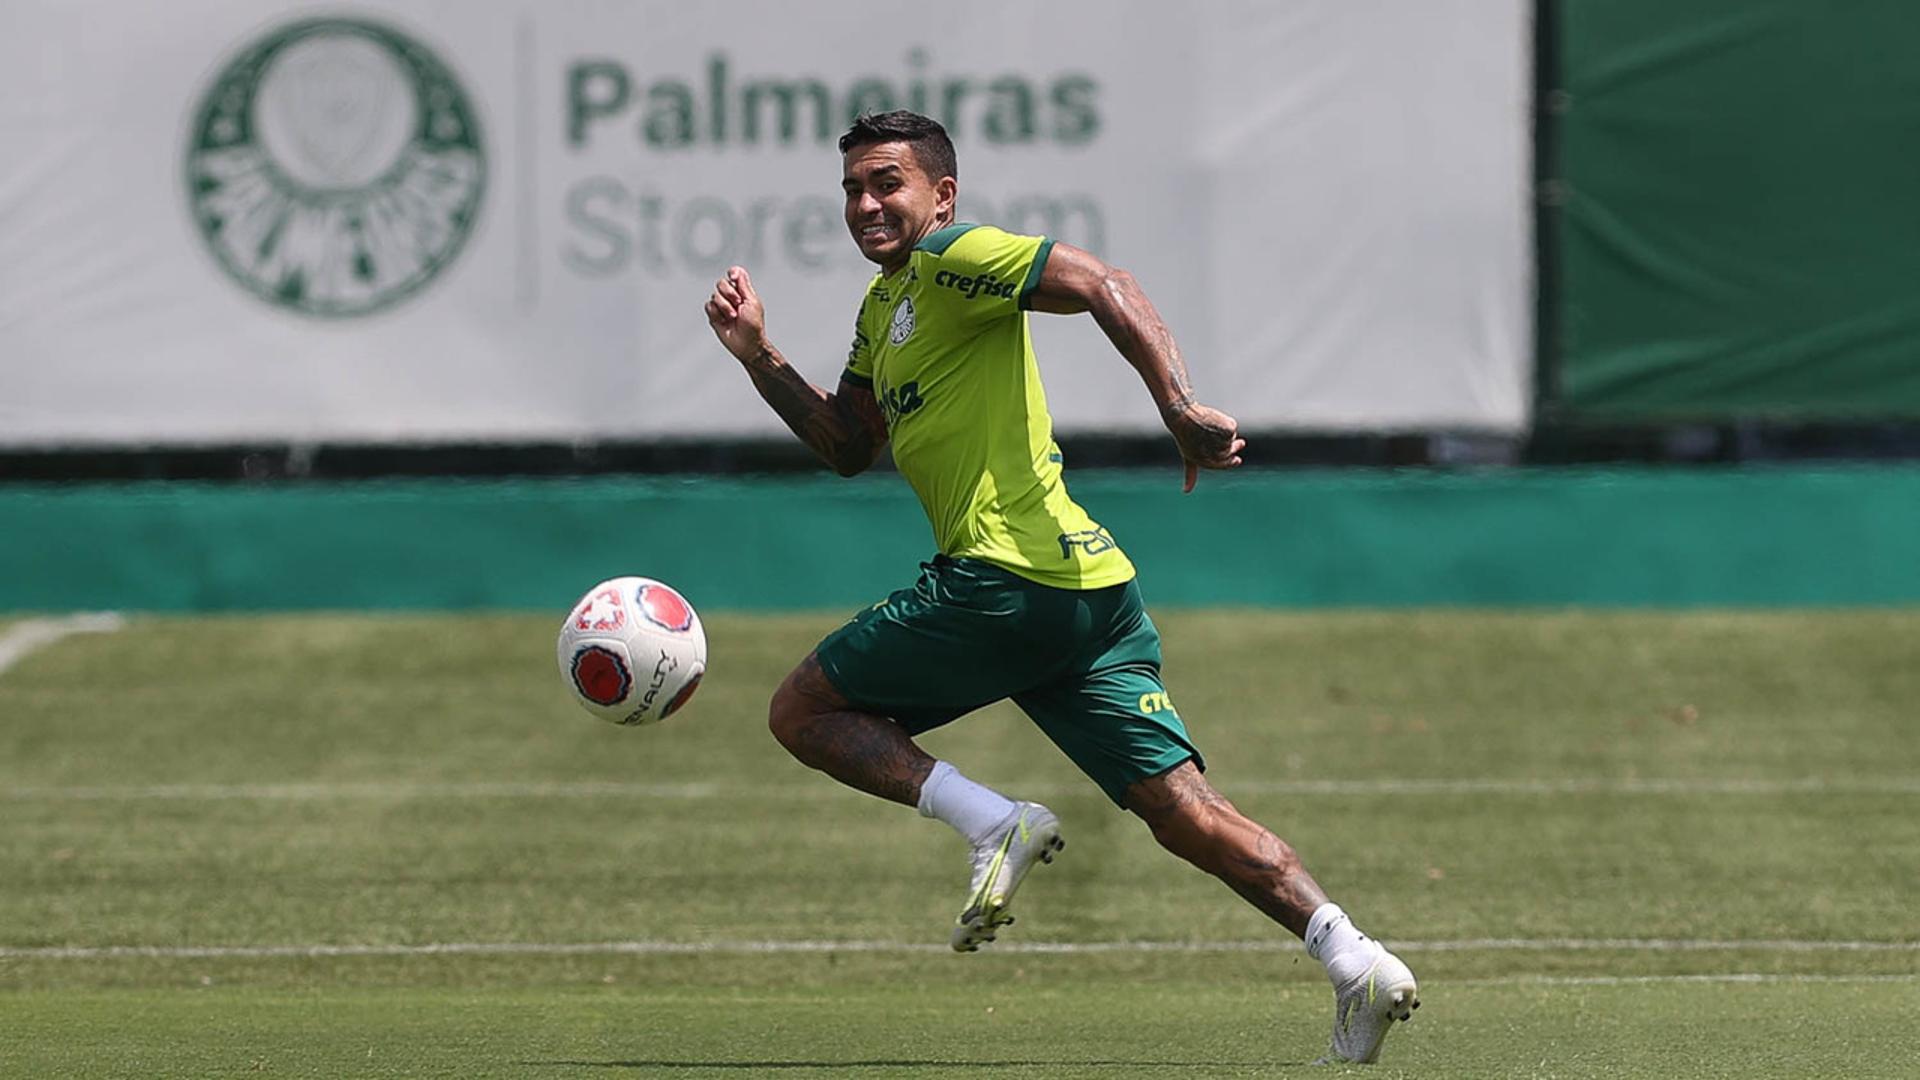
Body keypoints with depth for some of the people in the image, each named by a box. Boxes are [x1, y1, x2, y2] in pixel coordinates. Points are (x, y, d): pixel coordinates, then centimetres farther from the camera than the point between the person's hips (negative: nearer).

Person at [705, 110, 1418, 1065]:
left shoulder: (953, 259, -4)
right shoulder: (884, 303, 24)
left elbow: (1100, 286, -17)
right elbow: (847, 446, 30)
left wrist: (1181, 408, -28)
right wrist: (760, 358, 18)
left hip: (1009, 579, -9)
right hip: (1090, 590, 9)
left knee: (803, 711, 3)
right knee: (1183, 812, 2)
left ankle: (991, 822, -12)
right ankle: (1349, 955, -11)